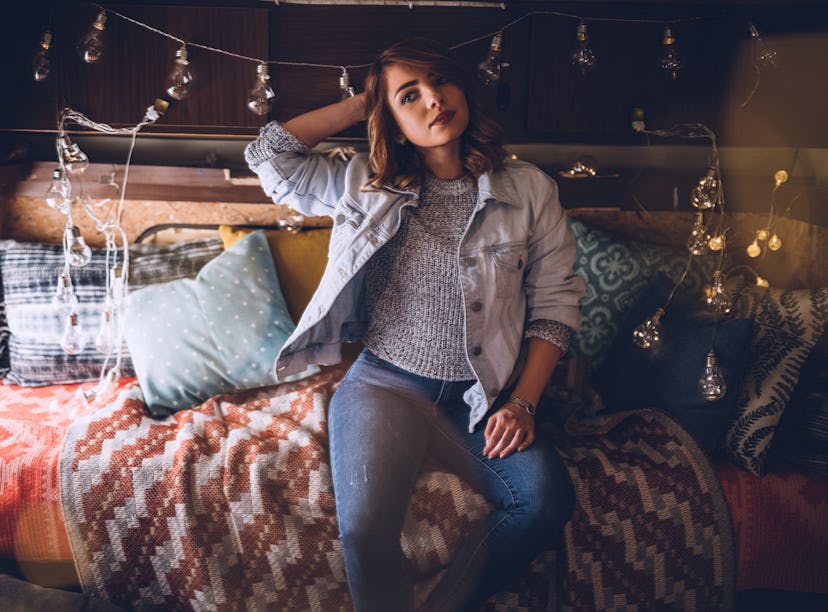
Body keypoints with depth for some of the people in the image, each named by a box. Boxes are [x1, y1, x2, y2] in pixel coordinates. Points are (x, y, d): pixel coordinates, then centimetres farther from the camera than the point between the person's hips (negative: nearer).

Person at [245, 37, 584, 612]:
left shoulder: (529, 189, 3)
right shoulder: (367, 186, 7)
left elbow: (555, 303, 3)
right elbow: (269, 154, 7)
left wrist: (522, 403, -7)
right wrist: (360, 105, 7)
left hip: (482, 394, 1)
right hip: (385, 384, 0)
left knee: (548, 500, -24)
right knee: (365, 535, -22)